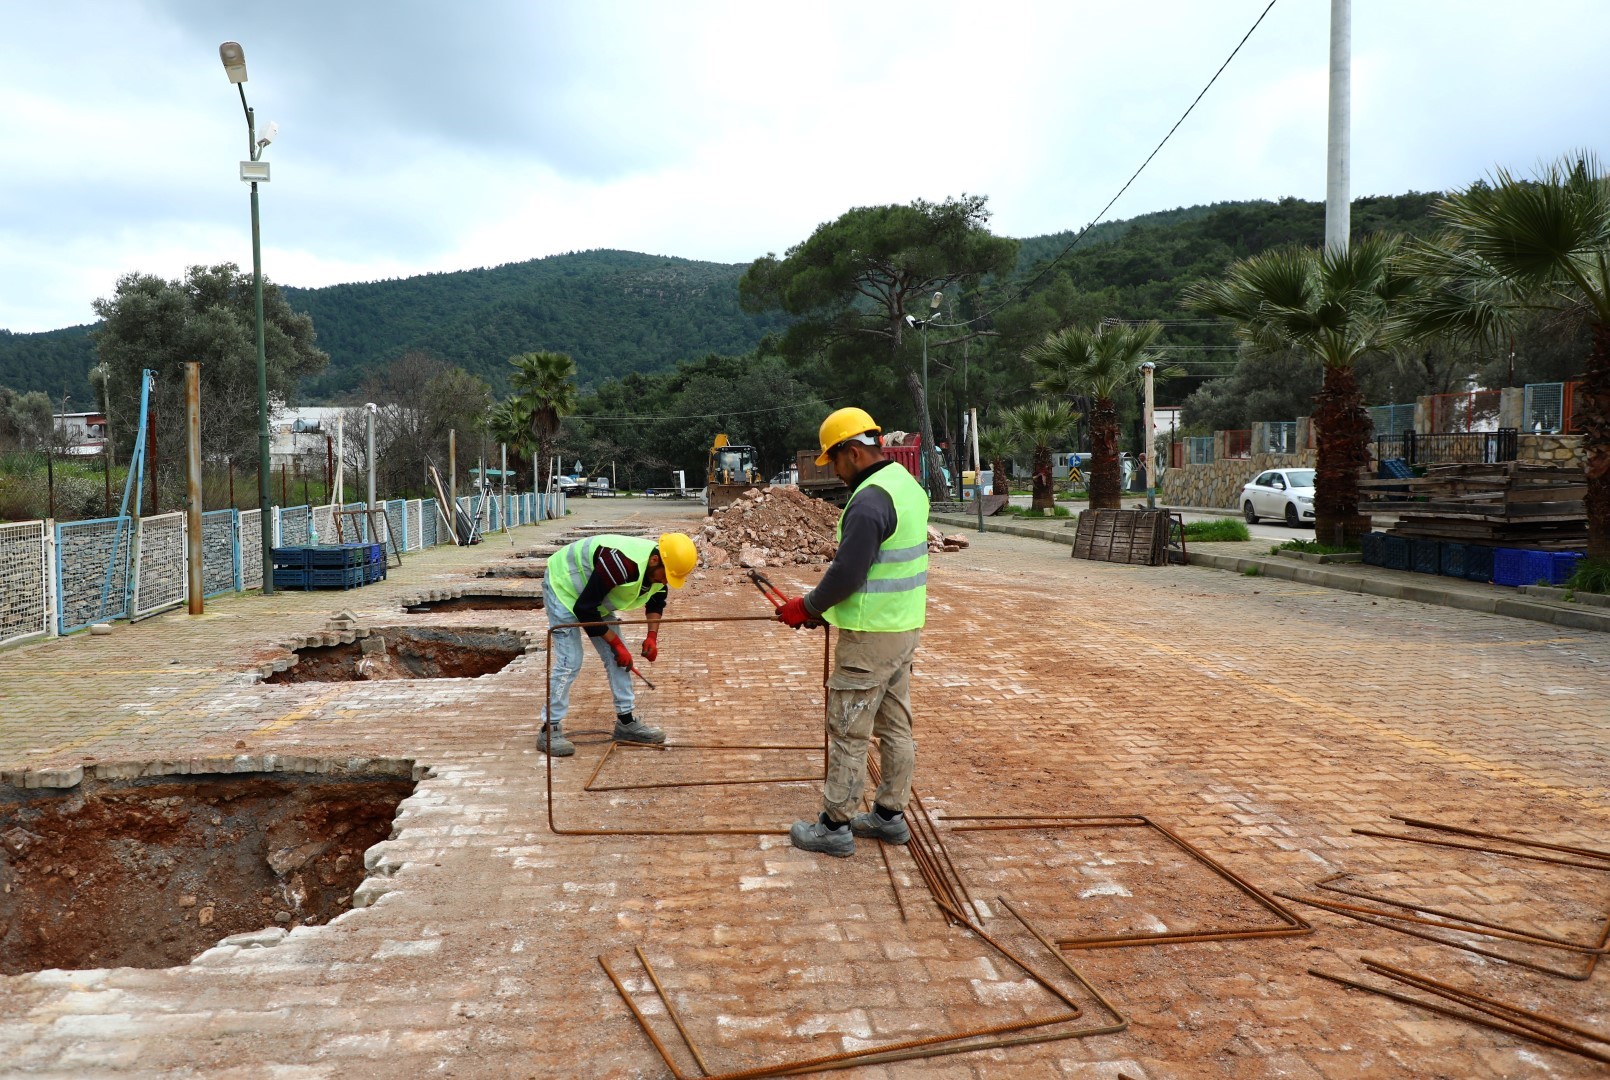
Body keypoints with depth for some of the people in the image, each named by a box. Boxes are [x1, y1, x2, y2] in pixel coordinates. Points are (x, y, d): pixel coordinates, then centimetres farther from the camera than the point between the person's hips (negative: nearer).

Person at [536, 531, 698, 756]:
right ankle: (550, 731, -6)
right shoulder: (621, 563, -40)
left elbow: (656, 602, 10)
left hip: (595, 596, 8)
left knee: (616, 657, 3)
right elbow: (584, 609, -32)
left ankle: (626, 722, 12)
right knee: (569, 661, -14)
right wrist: (616, 643, -23)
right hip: (563, 586, -8)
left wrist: (652, 635, -6)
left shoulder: (661, 568, -13)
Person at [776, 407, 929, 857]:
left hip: (870, 636, -10)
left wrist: (806, 608, -6)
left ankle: (835, 827, 12)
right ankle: (890, 815, 28)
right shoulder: (908, 485, 9)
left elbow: (846, 575, -23)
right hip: (905, 627, 10)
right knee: (896, 727, 16)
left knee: (848, 732, 1)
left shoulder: (869, 501, -22)